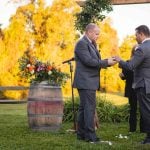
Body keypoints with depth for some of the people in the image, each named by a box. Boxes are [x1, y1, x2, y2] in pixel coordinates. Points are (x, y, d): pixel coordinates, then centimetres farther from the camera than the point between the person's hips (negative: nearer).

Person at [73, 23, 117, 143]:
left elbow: (95, 61, 17)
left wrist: (108, 62, 0)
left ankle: (81, 134, 17)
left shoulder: (92, 44, 18)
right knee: (89, 108, -10)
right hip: (85, 82, -10)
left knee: (84, 108, 12)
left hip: (90, 82, 10)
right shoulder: (81, 43, -13)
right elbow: (88, 61, -20)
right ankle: (90, 136, -8)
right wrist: (106, 62, -16)